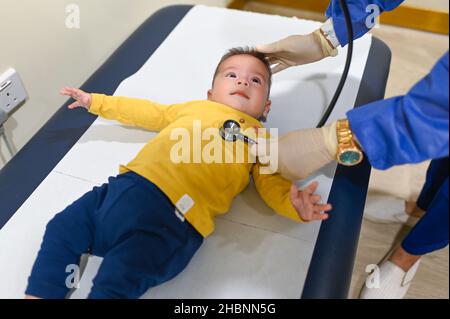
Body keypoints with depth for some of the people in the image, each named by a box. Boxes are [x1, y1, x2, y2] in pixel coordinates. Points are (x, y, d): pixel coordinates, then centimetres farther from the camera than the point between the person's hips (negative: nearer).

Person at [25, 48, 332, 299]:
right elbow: (148, 113, 34)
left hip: (175, 214, -5)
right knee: (62, 230, 5)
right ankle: (40, 293, 16)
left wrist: (294, 204, -16)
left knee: (117, 281, -23)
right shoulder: (194, 107, 26)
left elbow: (272, 183, 7)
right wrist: (96, 101, 39)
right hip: (127, 185, 6)